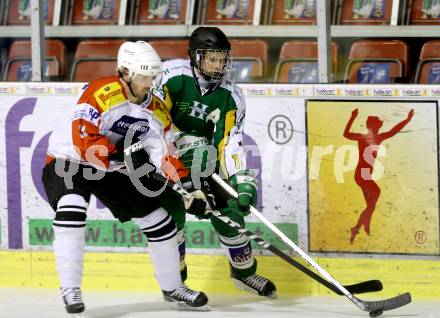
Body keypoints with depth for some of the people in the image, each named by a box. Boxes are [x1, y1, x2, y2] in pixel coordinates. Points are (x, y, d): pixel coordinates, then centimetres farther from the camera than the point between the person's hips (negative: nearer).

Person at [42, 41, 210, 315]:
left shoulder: (154, 107, -1)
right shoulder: (102, 92, -25)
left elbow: (162, 153, -3)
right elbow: (84, 140, -32)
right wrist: (124, 155, -39)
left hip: (113, 170, 7)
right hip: (70, 161, -7)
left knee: (158, 219, 4)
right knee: (71, 210, -34)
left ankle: (173, 287, 23)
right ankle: (70, 289, -26)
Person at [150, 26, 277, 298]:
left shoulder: (231, 96, -12)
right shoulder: (172, 75, -22)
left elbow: (230, 141, -16)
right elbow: (155, 116, -24)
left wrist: (242, 179, -28)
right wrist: (185, 143, -31)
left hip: (203, 158, 4)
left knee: (229, 209, 0)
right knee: (172, 211, -19)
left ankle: (244, 270, 24)